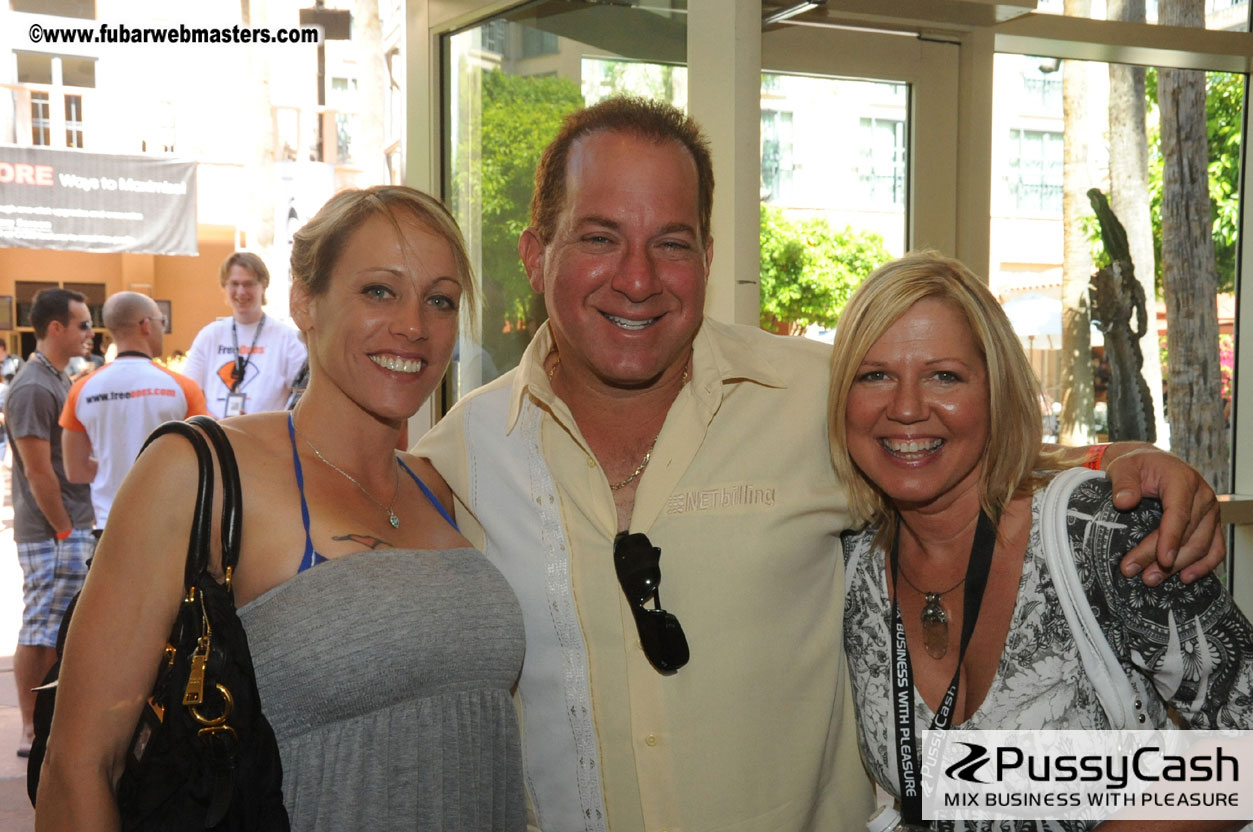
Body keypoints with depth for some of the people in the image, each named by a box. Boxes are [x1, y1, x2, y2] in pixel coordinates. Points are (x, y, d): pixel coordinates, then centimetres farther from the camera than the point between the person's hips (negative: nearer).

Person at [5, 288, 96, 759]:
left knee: (58, 630, 15)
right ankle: (33, 733, 6)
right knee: (40, 631, -2)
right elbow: (38, 472, -19)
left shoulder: (58, 380, 14)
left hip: (75, 528, 10)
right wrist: (64, 530, -16)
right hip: (52, 533, -10)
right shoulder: (33, 388, -17)